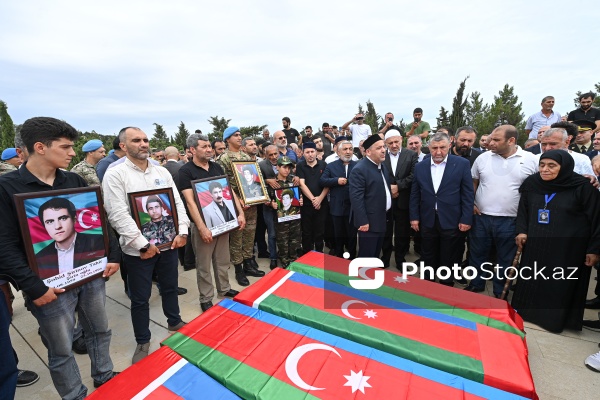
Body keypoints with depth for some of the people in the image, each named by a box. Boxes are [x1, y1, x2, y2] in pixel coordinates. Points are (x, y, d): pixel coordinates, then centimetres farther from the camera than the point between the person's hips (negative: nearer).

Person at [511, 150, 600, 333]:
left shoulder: (582, 187, -10)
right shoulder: (531, 184, 0)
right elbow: (522, 210, 11)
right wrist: (521, 231, 1)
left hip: (568, 249, -3)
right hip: (535, 246, 4)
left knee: (560, 286, 10)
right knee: (531, 281, 14)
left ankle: (555, 318, 28)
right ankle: (525, 311, 31)